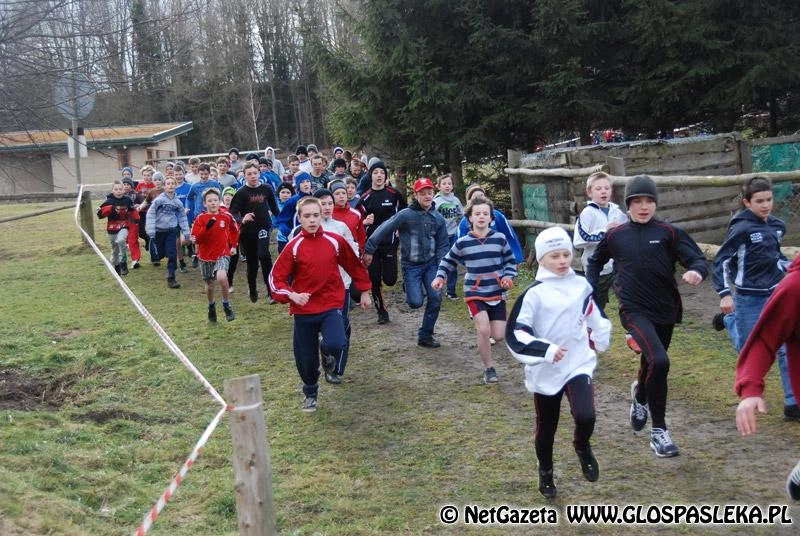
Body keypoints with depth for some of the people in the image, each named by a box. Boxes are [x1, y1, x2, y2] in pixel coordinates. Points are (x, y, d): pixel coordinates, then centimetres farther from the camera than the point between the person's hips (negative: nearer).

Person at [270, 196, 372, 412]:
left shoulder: (335, 241, -2)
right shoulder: (293, 247, -6)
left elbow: (354, 266, 12)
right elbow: (276, 277, -4)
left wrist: (364, 292, 17)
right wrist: (291, 295, -20)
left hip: (331, 305, 0)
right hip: (304, 309, 0)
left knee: (335, 345, -26)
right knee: (306, 359, 7)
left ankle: (326, 349, 13)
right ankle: (310, 393, 38)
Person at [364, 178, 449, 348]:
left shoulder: (438, 218, 1)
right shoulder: (406, 215, -14)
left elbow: (442, 244, 5)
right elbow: (384, 229, -16)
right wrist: (369, 250, -19)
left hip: (431, 264, 4)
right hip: (411, 265, -4)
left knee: (436, 299, -7)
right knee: (416, 302, -11)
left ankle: (425, 335, 8)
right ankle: (410, 288, 27)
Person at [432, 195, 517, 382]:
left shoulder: (500, 239, -3)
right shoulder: (462, 243, -5)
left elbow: (510, 261, 9)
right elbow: (448, 262, 9)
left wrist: (509, 276, -8)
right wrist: (440, 277, -7)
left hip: (497, 293, 2)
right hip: (475, 293, -2)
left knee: (499, 336, -2)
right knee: (484, 330, -21)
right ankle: (489, 368, 0)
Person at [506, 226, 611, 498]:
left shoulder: (581, 285, 2)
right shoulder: (534, 293, -12)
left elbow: (597, 317, 21)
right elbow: (515, 334, -16)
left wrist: (599, 342, 19)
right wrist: (545, 350, -25)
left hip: (579, 365, 2)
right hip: (545, 371, -2)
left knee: (586, 416, -21)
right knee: (546, 428, 12)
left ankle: (582, 446, 14)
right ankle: (546, 473, 38)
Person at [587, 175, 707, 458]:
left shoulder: (669, 232, -3)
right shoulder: (615, 236, 2)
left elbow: (698, 258, -11)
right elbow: (595, 261, 19)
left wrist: (696, 271, -33)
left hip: (665, 310, 2)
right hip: (635, 310, -2)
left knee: (651, 363, 19)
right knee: (659, 361, -23)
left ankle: (640, 395, 57)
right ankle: (659, 431, -9)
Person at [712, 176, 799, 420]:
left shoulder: (777, 226, 4)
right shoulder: (741, 229, -16)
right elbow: (720, 260, -15)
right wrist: (724, 294, -22)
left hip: (778, 294, 5)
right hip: (749, 299, -5)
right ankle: (729, 318, 45)